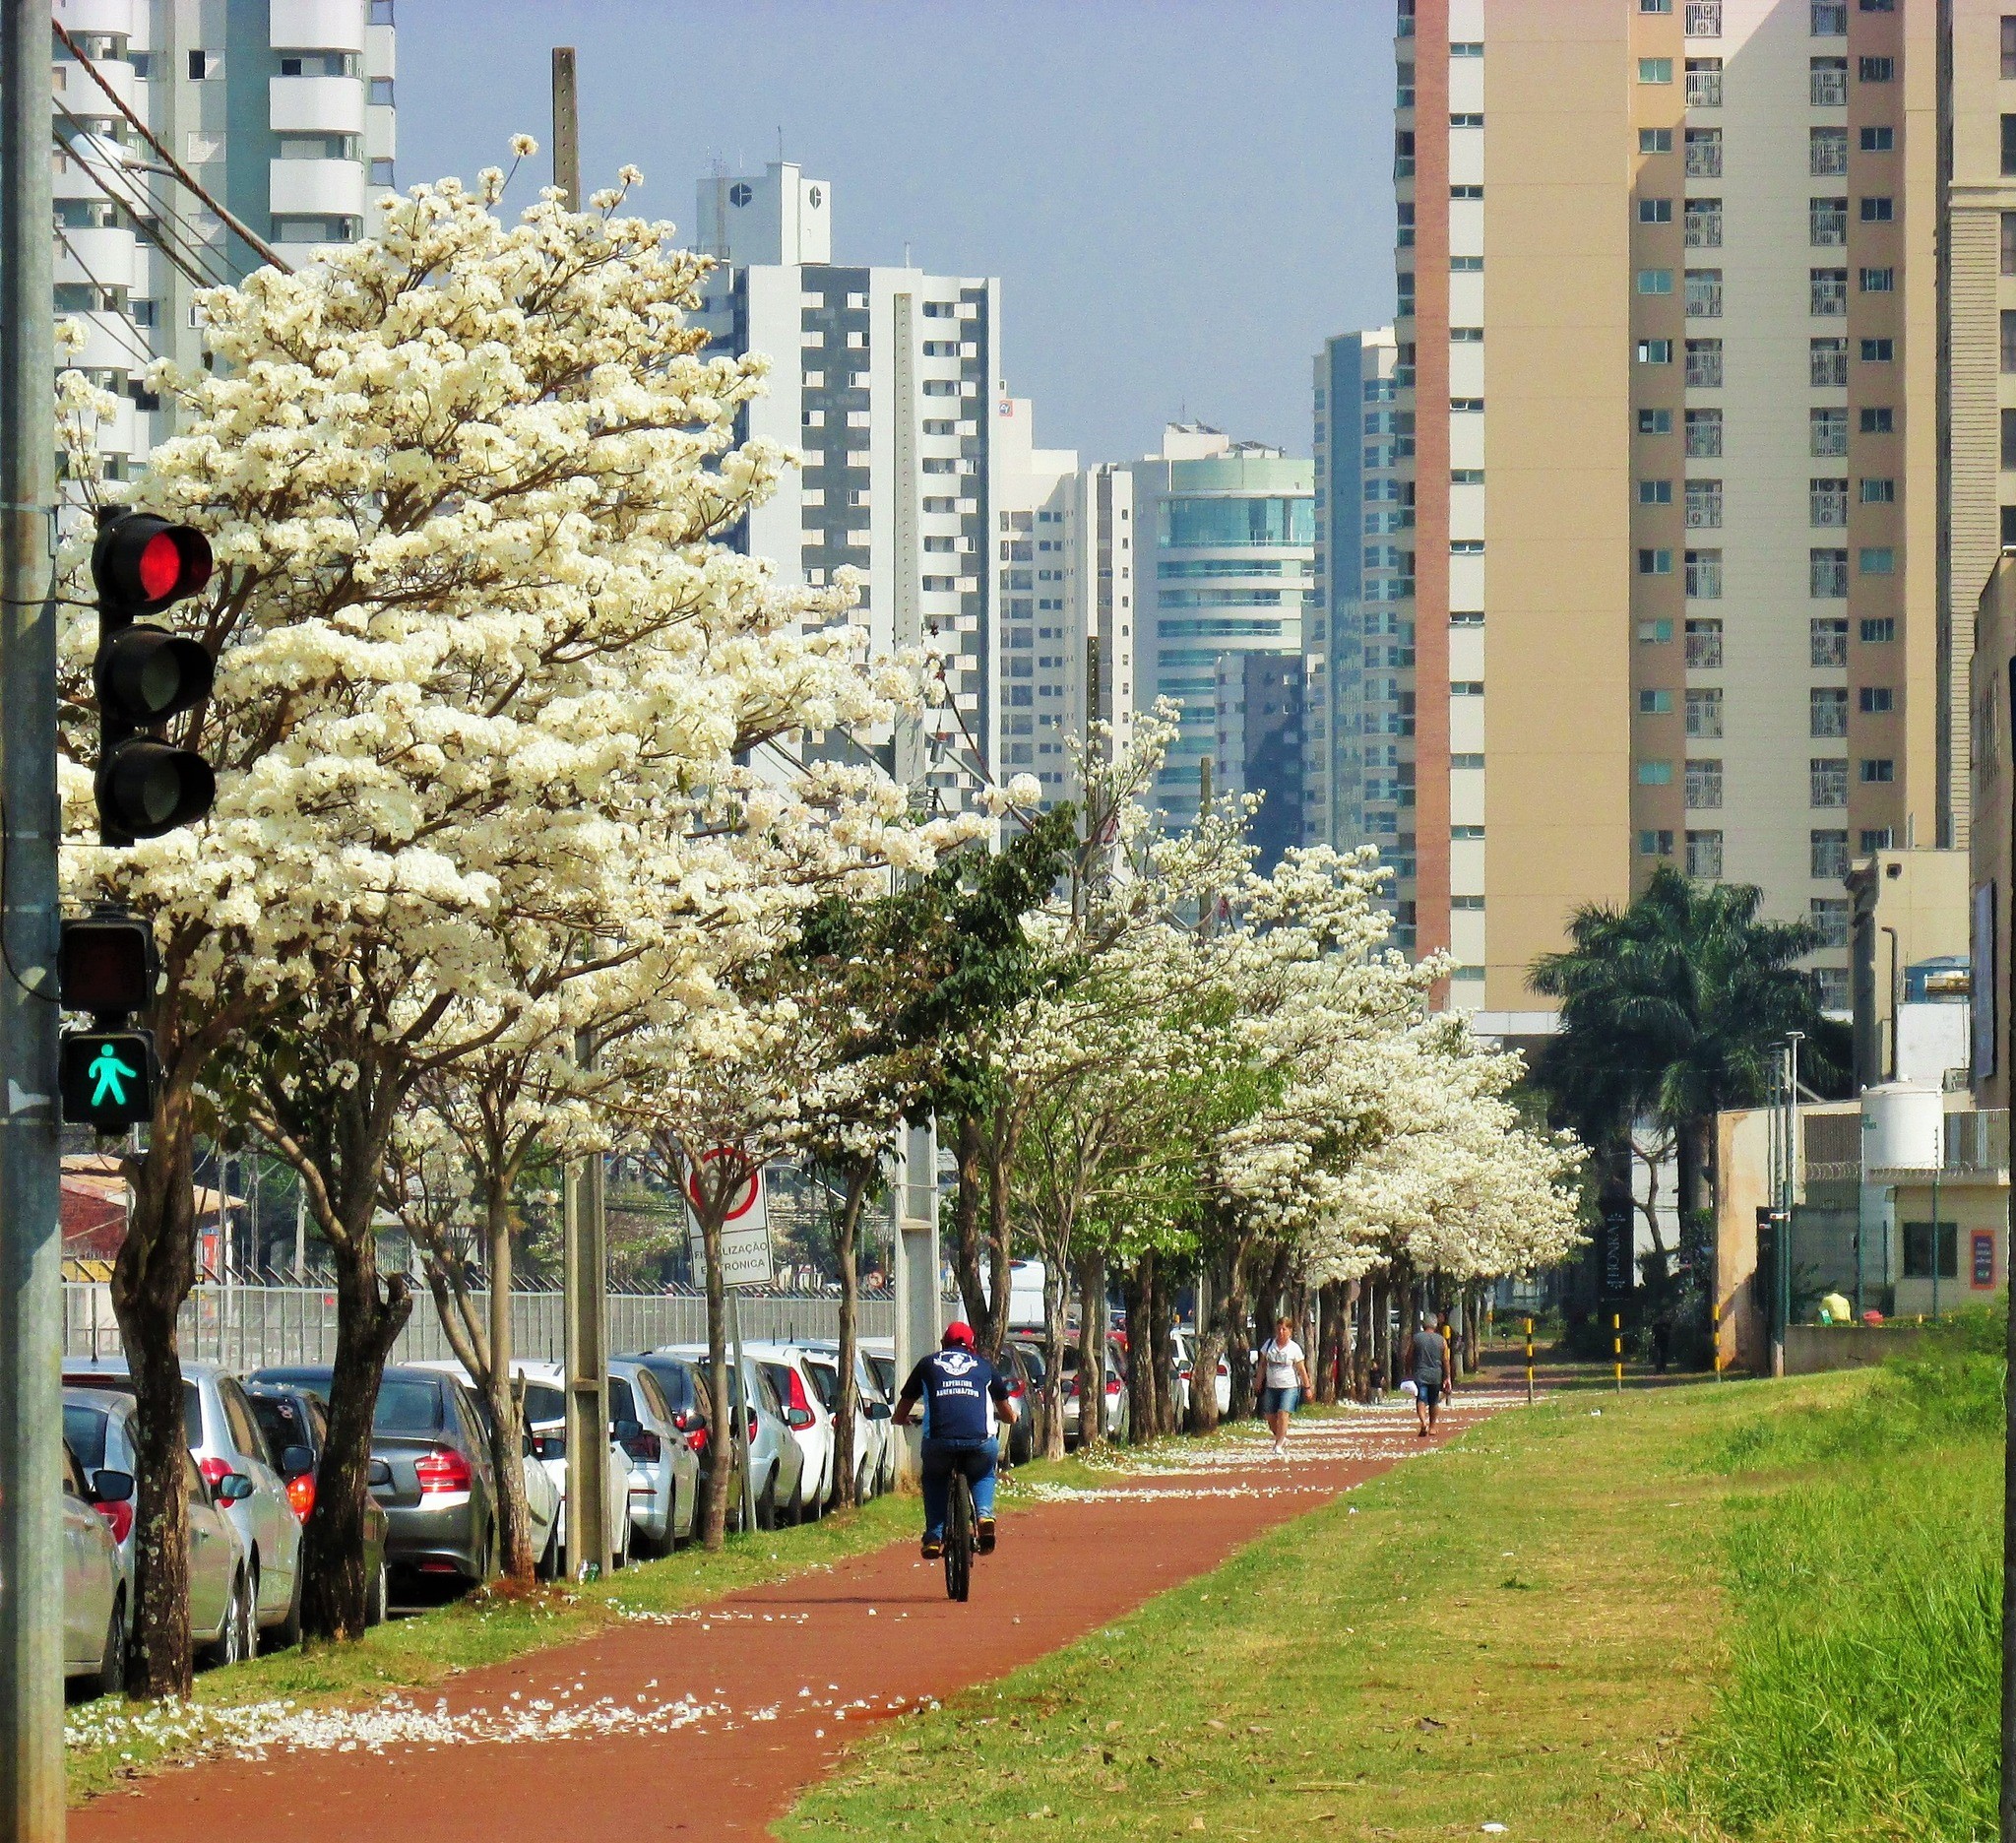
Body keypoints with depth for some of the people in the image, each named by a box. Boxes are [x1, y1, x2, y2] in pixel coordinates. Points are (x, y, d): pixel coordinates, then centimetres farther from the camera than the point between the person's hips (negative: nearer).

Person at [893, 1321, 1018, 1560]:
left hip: (939, 1439, 0)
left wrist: (902, 1420, 52)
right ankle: (984, 1514, 5)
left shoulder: (928, 1364, 23)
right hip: (981, 1441, 0)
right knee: (983, 1475, 32)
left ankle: (934, 1536, 15)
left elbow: (900, 1414, 28)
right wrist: (1011, 1417, 60)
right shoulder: (984, 1365, 25)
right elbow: (1008, 1415, 36)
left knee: (934, 1478, 30)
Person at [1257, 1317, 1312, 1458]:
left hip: (1289, 1387, -4)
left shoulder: (1294, 1348, -3)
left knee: (1283, 1414, -16)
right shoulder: (1269, 1345, 6)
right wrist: (1259, 1384, 9)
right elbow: (1262, 1365, 13)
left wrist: (1307, 1387, 3)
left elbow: (1301, 1369, 2)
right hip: (1271, 1387, 4)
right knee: (1270, 1417, 4)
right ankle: (1282, 1439, 29)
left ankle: (1279, 1446, -11)